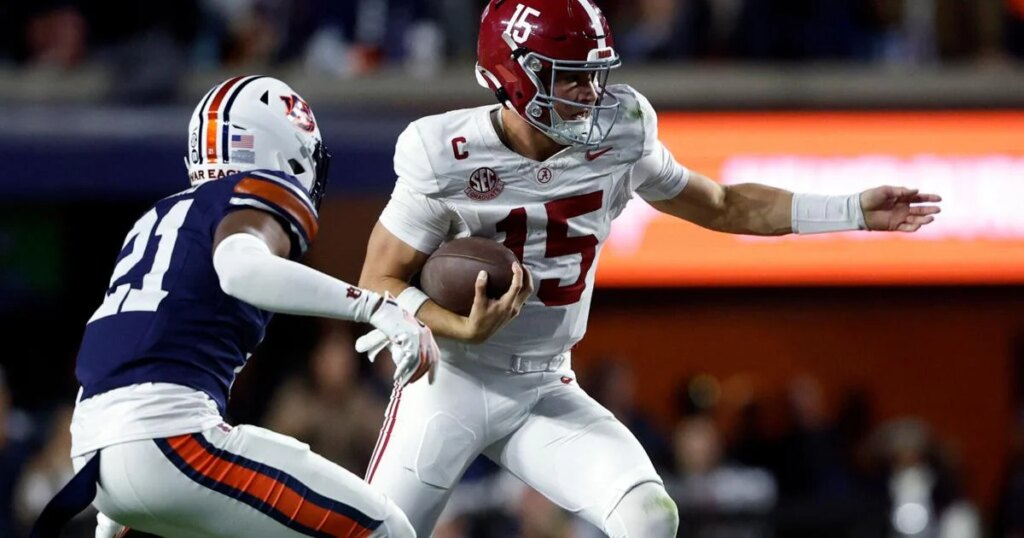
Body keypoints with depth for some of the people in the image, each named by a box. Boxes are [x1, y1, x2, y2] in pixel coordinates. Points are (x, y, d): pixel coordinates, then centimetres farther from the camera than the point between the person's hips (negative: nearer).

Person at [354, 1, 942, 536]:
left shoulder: (616, 141, -6)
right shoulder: (450, 161, -18)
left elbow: (722, 206, 9)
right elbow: (380, 284, -13)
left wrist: (854, 212, 3)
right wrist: (466, 329, -31)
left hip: (547, 392, 4)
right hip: (452, 382, -4)